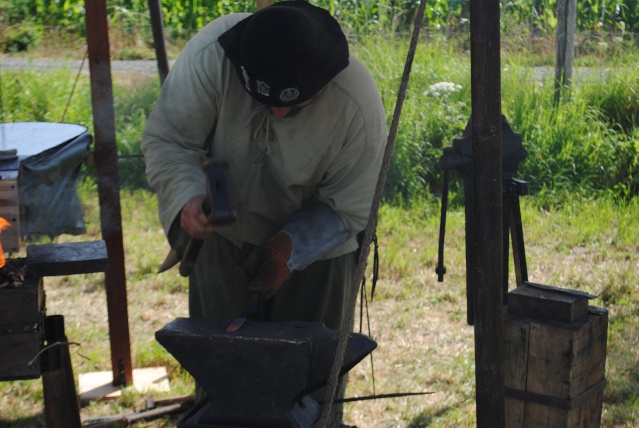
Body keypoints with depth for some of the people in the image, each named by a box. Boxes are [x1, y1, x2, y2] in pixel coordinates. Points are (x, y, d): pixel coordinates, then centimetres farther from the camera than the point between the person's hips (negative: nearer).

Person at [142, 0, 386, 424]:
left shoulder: (357, 104, -30)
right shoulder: (211, 54, -29)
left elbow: (348, 209, -18)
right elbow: (167, 139, -18)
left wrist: (292, 247, -31)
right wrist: (189, 196, -36)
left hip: (315, 245, -1)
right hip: (224, 233, 2)